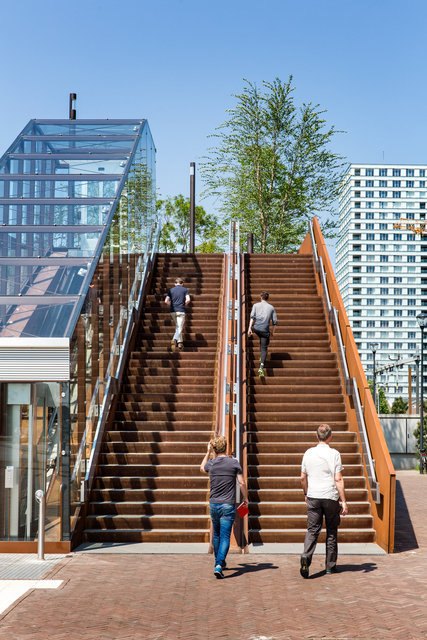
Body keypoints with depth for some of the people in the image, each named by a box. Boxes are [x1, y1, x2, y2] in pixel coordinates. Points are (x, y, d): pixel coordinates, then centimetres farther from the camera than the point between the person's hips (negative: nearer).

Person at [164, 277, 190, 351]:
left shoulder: (171, 290, 9)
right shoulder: (185, 290, 4)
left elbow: (166, 301, -1)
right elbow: (188, 299, -9)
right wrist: (184, 305, 9)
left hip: (173, 311, 3)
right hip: (181, 311, -3)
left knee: (177, 327, 19)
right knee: (179, 328, -5)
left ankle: (180, 342, 19)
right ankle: (174, 340, -28)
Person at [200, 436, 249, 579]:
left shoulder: (211, 463, 0)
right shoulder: (234, 463, -7)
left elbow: (202, 468, 25)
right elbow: (242, 483, -5)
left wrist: (208, 452, 28)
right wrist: (245, 498, 10)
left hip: (213, 504, 3)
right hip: (228, 505, -3)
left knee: (217, 535, 20)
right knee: (225, 536, -4)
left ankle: (219, 561, 33)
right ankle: (219, 565, -19)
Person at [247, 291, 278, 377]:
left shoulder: (256, 305, 7)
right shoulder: (271, 308, 10)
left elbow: (252, 317, -5)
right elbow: (275, 322, 9)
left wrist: (249, 328, -9)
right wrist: (272, 331, 22)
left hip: (256, 328, 1)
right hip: (265, 330, -1)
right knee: (264, 349, 1)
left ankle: (262, 357, 39)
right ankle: (261, 367, -15)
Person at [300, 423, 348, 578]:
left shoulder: (308, 453, 4)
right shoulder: (334, 454, -8)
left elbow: (303, 477, 11)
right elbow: (338, 479, -12)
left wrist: (306, 494, 26)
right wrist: (343, 501, -8)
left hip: (313, 497, 2)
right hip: (330, 497, -2)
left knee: (312, 530, 3)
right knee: (331, 531, 11)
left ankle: (306, 556, -23)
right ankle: (330, 566, 18)